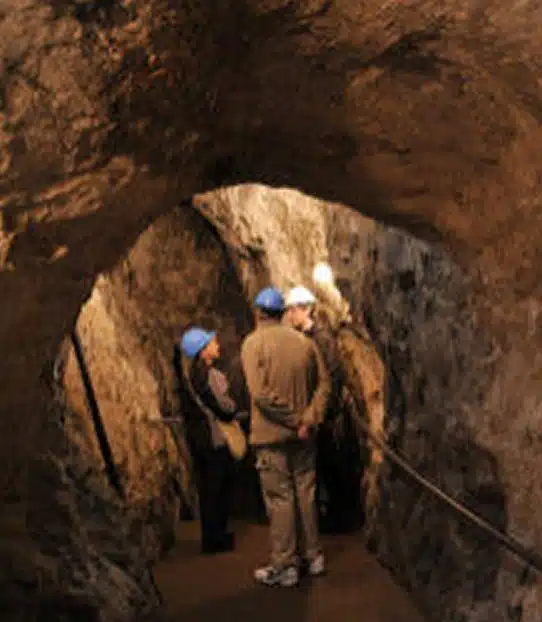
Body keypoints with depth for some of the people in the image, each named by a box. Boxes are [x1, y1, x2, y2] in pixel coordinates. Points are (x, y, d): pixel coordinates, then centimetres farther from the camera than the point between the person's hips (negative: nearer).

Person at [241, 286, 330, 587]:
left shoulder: (253, 342, -11)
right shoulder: (304, 341, 4)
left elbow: (261, 393, -19)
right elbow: (323, 382, 1)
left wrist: (293, 420, -13)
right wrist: (309, 419, -5)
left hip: (271, 434, -5)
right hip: (302, 436, 5)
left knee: (279, 498, 2)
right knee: (305, 492, 15)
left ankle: (284, 566, 8)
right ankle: (312, 556, 25)